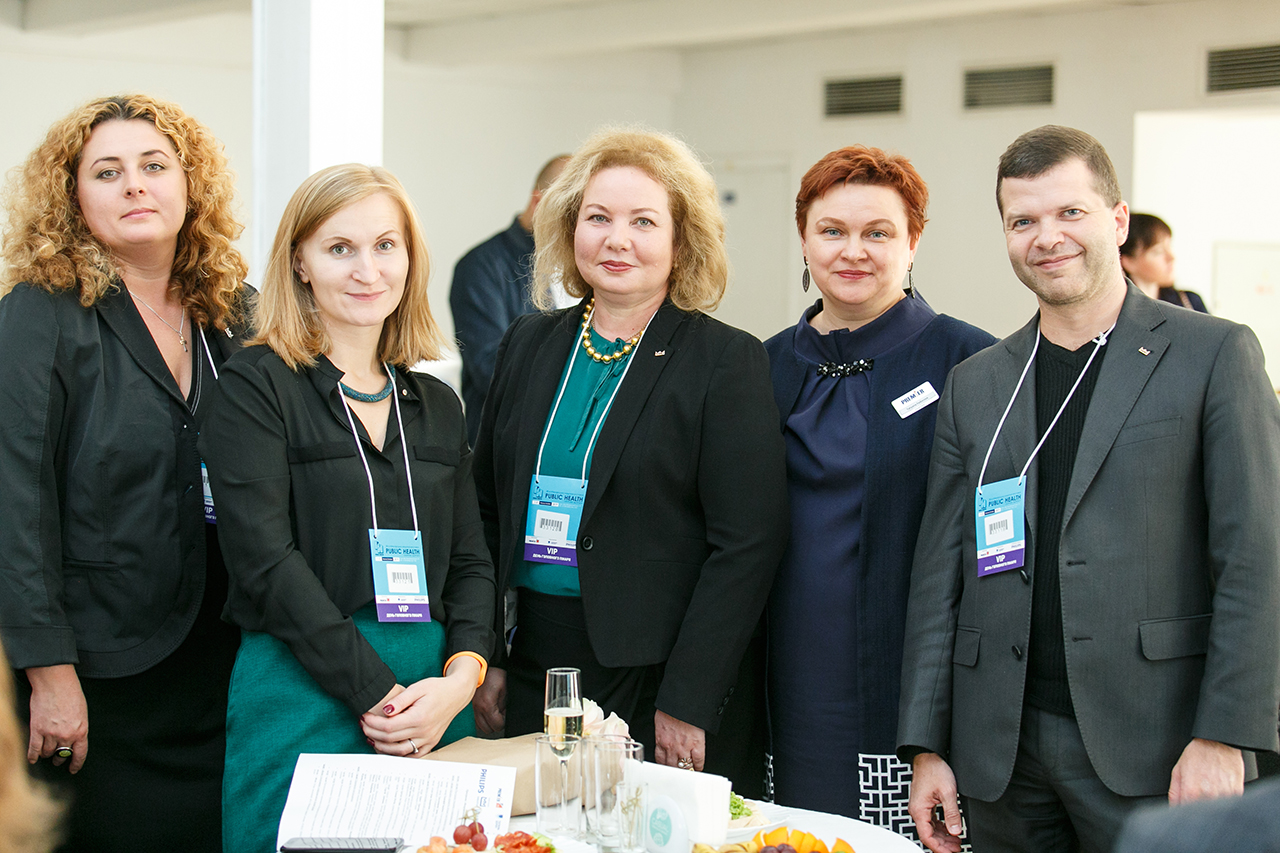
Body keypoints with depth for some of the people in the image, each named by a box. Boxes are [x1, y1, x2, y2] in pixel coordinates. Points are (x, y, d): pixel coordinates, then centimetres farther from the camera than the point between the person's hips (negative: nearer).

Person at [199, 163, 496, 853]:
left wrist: (459, 678, -7)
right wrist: (378, 695, -16)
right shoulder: (255, 388, -4)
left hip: (435, 701, 5)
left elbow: (470, 562, 12)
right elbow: (267, 561, -12)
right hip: (304, 698, -5)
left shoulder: (436, 406, 13)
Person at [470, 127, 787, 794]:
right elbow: (488, 509, 13)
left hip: (655, 681, -4)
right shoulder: (528, 345, 9)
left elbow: (747, 544, -12)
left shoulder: (727, 360, -7)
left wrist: (687, 703, -15)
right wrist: (484, 658, 5)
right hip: (533, 672, 4)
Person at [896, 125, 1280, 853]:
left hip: (1153, 751, -3)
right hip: (1002, 753, 4)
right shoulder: (974, 385, 11)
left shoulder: (1215, 355, 0)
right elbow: (941, 573, 11)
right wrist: (927, 745, 5)